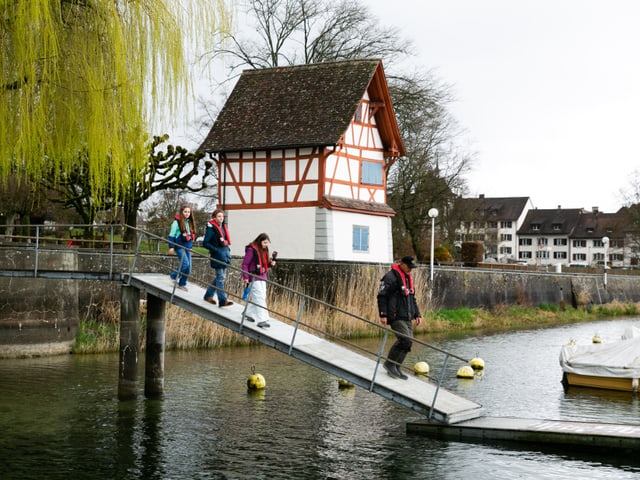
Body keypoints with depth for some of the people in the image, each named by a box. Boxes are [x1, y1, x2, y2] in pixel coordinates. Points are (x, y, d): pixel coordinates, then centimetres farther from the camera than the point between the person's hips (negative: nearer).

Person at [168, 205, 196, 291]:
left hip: (187, 247, 7)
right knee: (185, 264, -19)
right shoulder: (177, 222, -6)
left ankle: (182, 284, 13)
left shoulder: (190, 222, 14)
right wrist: (171, 247, -12)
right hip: (180, 246, -7)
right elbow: (171, 235, -7)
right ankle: (174, 276, 3)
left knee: (188, 267, 2)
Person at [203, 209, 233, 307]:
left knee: (220, 277, 13)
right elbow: (205, 243, -12)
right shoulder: (211, 228, -11)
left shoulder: (223, 227, 13)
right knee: (220, 277, -7)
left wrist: (228, 249, 12)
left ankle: (208, 295, 26)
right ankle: (223, 300, -6)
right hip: (217, 256, -8)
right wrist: (216, 250, -16)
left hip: (225, 254, 8)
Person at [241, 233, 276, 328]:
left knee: (255, 297, 13)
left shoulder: (264, 250, 12)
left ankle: (248, 314, 31)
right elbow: (245, 264, -12)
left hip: (262, 277, 8)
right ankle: (261, 320, -11)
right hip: (254, 277, -8)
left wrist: (271, 263, 1)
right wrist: (245, 277, -16)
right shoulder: (251, 250, -13)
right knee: (259, 298, -11)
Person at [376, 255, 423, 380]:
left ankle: (396, 368, 14)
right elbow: (382, 296, -12)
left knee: (408, 341, 4)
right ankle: (390, 364, -2)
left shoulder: (408, 278, 19)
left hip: (407, 318, 9)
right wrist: (383, 315, -17)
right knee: (405, 340, -18)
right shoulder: (390, 277, -10)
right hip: (396, 317, -9)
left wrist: (417, 314, 20)